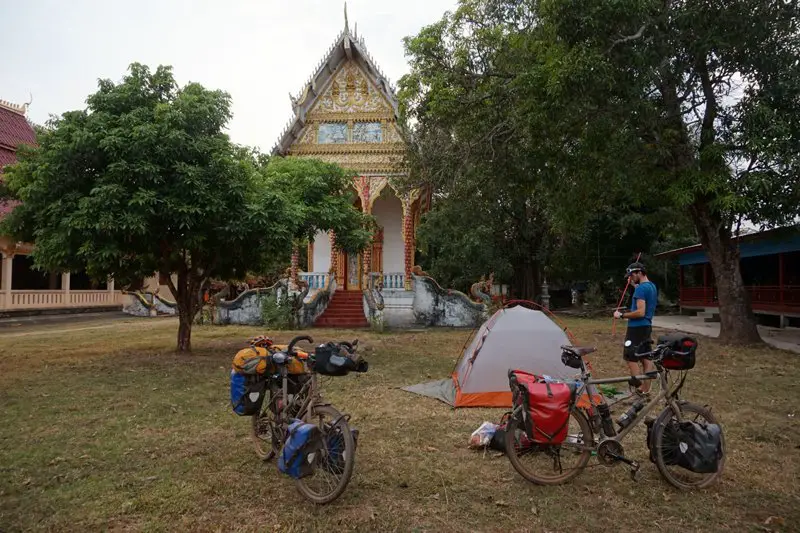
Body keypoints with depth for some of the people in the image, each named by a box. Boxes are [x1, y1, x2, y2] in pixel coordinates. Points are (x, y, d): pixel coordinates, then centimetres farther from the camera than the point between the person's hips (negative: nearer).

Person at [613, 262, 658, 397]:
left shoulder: (641, 288, -18)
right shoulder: (652, 286, 13)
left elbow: (640, 312, -24)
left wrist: (622, 315, -15)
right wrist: (636, 286, 18)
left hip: (637, 328, -10)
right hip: (647, 326, 10)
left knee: (631, 359, -4)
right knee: (646, 358, 12)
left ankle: (639, 391, -1)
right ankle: (645, 391, 19)